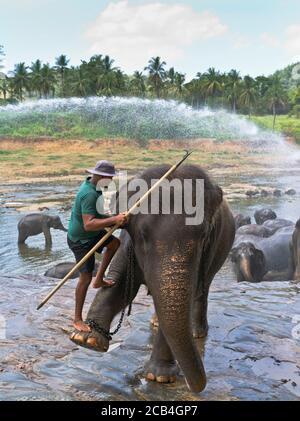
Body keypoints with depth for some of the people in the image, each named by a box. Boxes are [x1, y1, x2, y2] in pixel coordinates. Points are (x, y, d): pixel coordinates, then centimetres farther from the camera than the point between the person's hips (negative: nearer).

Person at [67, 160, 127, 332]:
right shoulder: (89, 194, -32)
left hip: (91, 233, 10)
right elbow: (88, 224, -41)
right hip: (81, 240, -10)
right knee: (85, 278, -5)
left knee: (115, 243, 24)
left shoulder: (92, 185, 0)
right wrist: (114, 220, -46)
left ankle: (99, 279, 32)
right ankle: (78, 319, 9)